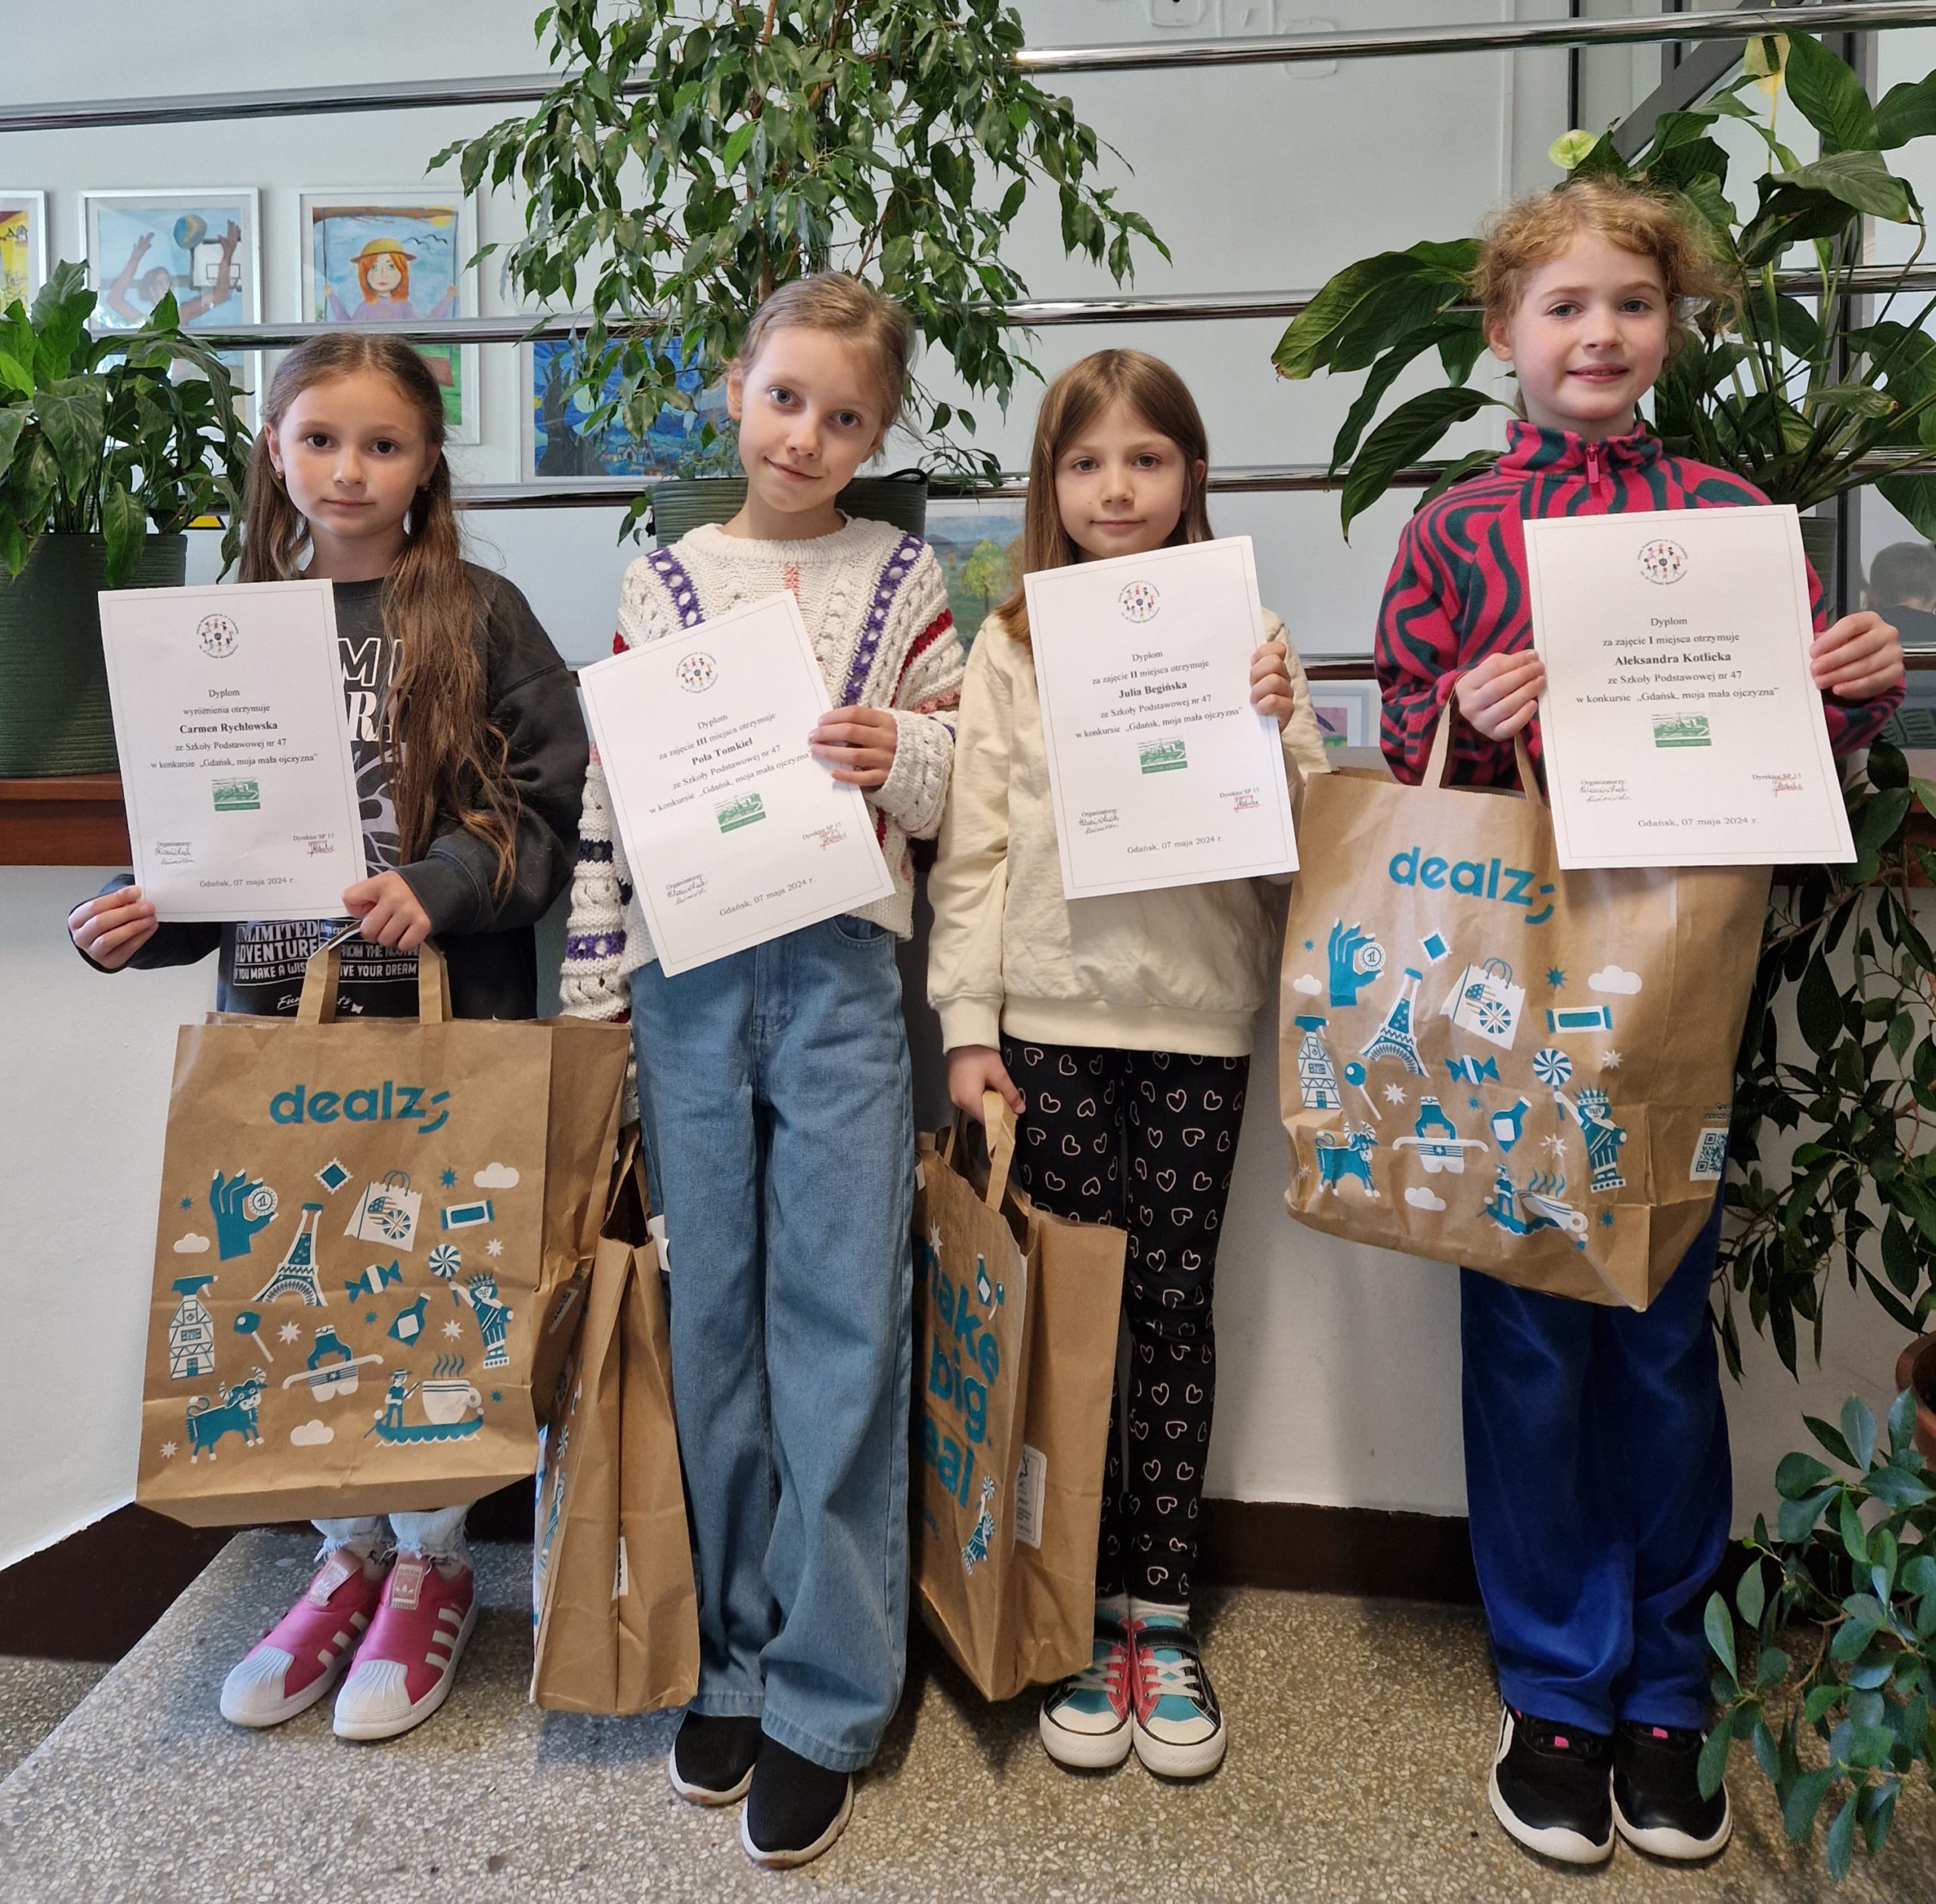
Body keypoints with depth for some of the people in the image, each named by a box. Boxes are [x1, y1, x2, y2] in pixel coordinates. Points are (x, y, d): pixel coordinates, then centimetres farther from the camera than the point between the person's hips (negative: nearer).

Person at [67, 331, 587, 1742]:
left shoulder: (480, 619, 0)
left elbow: (554, 807, -7)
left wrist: (441, 885, -21)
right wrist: (144, 920, -3)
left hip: (442, 1013, -3)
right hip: (279, 1008, 4)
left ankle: (434, 1565, 26)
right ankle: (349, 1558, 31)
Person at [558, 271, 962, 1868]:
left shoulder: (904, 579, 8)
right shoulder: (664, 579, 11)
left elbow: (960, 783, 10)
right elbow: (609, 794, 9)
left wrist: (895, 753, -12)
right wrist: (590, 993, 4)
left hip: (840, 978, -1)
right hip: (689, 986, 2)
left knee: (841, 1329, -1)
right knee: (713, 1322, 9)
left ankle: (824, 1700, 15)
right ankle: (732, 1655, 27)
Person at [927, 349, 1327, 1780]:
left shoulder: (1246, 633, 7)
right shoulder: (1012, 643, 5)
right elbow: (972, 845, 2)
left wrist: (1279, 734, -12)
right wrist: (967, 1022, -4)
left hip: (1200, 1016, 1)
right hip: (1052, 1012, 0)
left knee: (1175, 1301, 7)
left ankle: (1161, 1613, 22)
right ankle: (1082, 1611, 22)